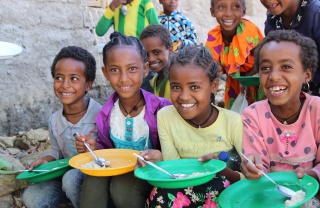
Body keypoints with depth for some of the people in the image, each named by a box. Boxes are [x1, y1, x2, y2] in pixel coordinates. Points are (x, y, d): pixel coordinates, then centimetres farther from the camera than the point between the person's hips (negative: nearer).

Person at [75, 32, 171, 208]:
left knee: (122, 184, -30)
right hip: (118, 171, 3)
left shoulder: (161, 108, -15)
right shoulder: (106, 114, -2)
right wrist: (95, 148, -9)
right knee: (93, 180, -26)